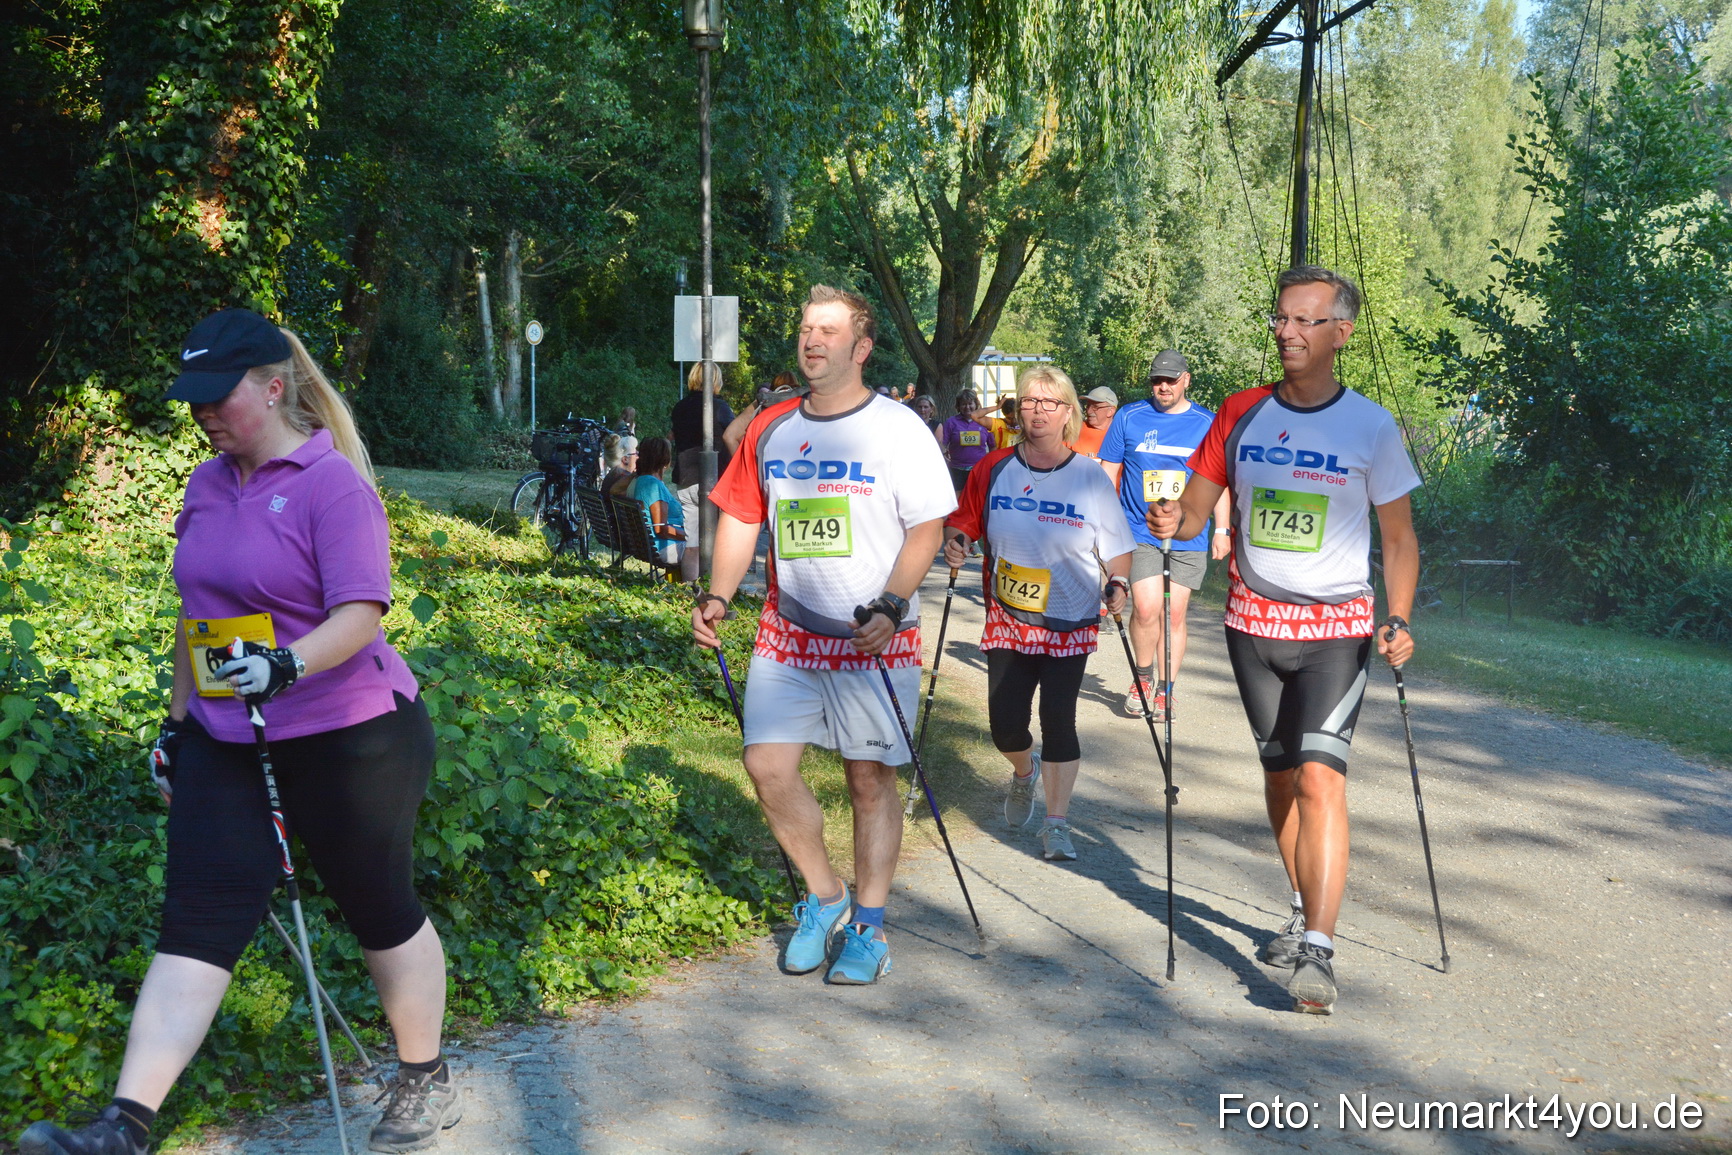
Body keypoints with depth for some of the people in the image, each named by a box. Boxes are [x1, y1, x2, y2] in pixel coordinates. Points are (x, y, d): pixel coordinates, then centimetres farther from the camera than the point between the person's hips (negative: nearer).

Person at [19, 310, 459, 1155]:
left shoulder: (332, 484, -14)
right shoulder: (206, 485, 10)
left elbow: (360, 614, -22)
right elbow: (198, 611, 19)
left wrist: (287, 665, -39)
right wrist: (178, 715, 19)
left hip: (345, 736, -6)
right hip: (225, 739, 6)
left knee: (379, 911, 9)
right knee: (198, 918, -1)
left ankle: (427, 1083, 29)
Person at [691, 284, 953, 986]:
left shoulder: (897, 428, -3)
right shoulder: (770, 429, 9)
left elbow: (927, 528, -6)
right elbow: (740, 518, 14)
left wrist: (889, 607, -19)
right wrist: (716, 596, 0)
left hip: (875, 638, -4)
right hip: (787, 632, 4)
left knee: (871, 776, 2)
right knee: (767, 765, -3)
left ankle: (867, 925, 17)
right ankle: (824, 898, 19)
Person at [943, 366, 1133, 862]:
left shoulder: (1090, 477, -6)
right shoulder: (994, 469, -1)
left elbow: (1117, 546, -1)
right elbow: (963, 521, 10)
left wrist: (1118, 584, -18)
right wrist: (956, 542, -11)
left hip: (1070, 625, -2)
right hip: (1007, 620, 2)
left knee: (1058, 723, -3)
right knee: (1004, 724, 2)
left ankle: (1057, 824, 12)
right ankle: (1025, 772, 38)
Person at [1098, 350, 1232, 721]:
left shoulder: (1206, 423, 5)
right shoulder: (1128, 418, 3)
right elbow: (1109, 472, 7)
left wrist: (1221, 529, 7)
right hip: (1140, 533, -1)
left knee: (1174, 613, 3)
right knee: (1146, 608, -14)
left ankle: (1165, 691, 17)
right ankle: (1143, 676, 12)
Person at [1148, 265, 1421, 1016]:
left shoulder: (1370, 426, -4)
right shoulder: (1241, 414, 4)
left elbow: (1398, 537, 1)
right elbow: (1198, 505, 6)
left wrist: (1398, 619, -12)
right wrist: (1173, 521, -18)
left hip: (1337, 627, -3)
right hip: (1252, 621, 4)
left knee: (1320, 775, -16)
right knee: (1280, 773, 13)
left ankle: (1317, 952, -15)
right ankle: (1305, 912, 32)